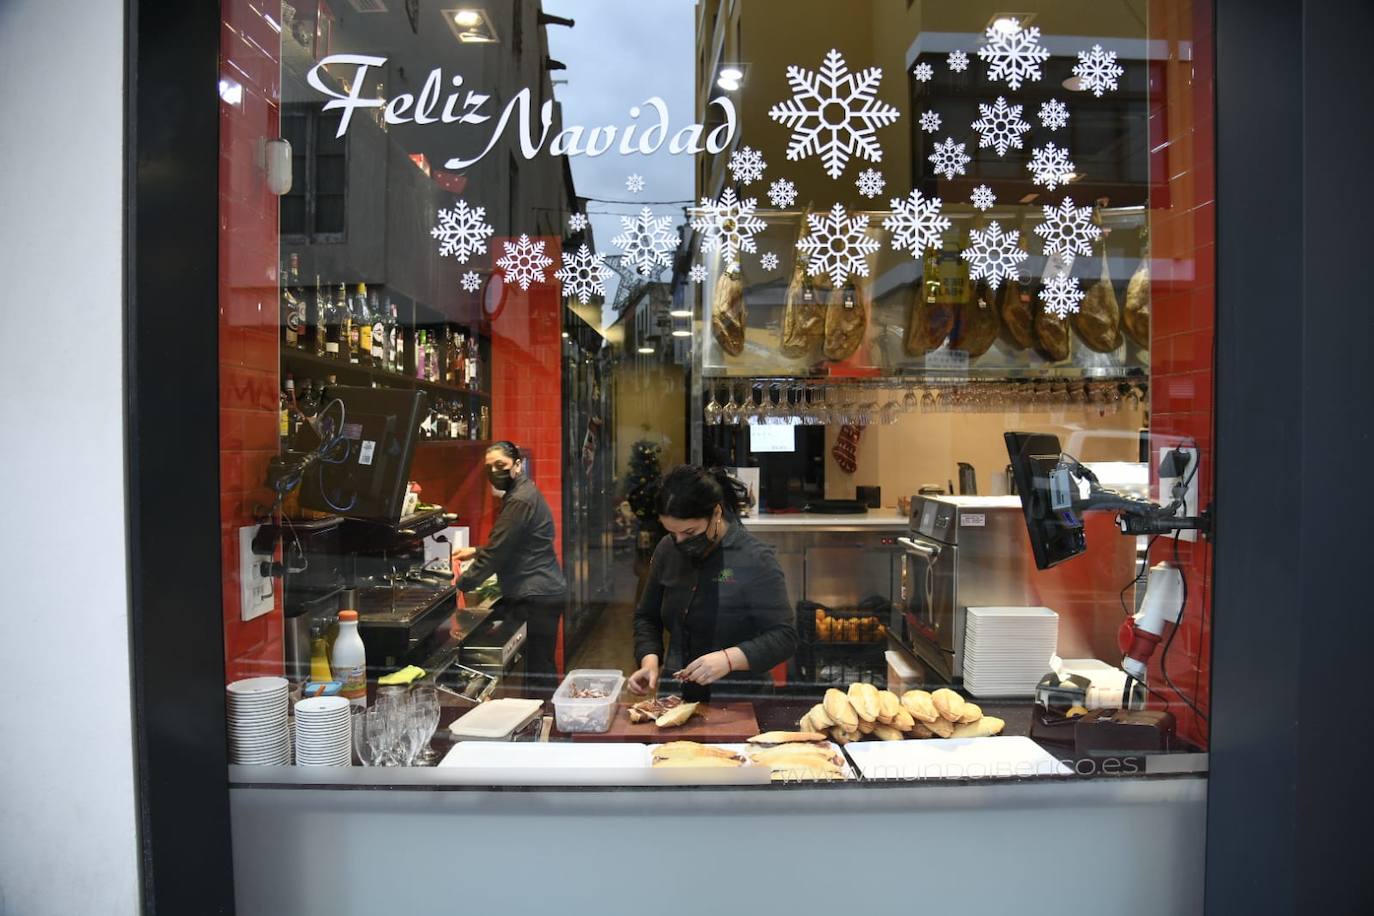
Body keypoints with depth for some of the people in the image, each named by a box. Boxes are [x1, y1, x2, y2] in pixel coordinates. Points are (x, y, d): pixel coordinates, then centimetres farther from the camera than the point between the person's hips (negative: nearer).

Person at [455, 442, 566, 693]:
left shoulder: (520, 501, -17)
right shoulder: (523, 493, 17)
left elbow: (497, 552, -18)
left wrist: (461, 584, -10)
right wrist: (476, 551, 19)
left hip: (535, 597, -11)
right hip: (544, 593, 11)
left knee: (538, 670, -5)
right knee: (541, 670, 14)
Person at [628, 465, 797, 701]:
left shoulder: (755, 560, -12)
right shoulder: (667, 550, 5)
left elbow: (784, 637, -12)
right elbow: (646, 617, 16)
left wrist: (729, 659, -25)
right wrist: (650, 661, -1)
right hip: (677, 698, 2)